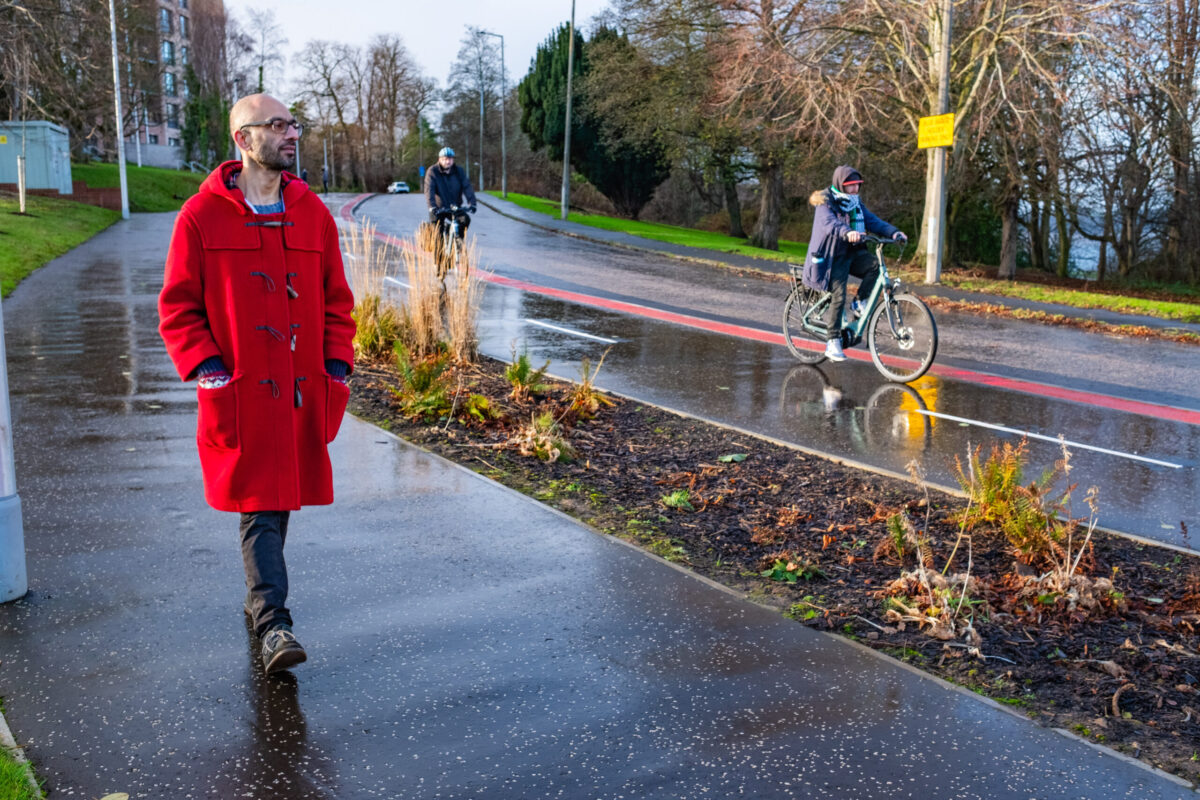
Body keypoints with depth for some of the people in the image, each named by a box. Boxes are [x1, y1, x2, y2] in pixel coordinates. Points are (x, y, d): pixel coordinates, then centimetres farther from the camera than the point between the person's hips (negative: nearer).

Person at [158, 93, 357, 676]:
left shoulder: (311, 213, 9)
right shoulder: (202, 216, -3)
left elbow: (336, 299, 13)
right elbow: (178, 307, -1)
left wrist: (337, 366, 3)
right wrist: (206, 369, -12)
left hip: (303, 389, 4)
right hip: (239, 391, -4)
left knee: (281, 501, 14)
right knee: (259, 506, -7)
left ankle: (259, 595, 35)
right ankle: (272, 622, -6)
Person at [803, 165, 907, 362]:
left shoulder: (855, 202, 10)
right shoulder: (826, 203, -12)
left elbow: (873, 221, 2)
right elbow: (829, 223, -32)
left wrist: (894, 232, -15)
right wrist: (847, 233, -52)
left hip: (853, 253, 6)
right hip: (833, 256, -6)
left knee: (875, 264, -23)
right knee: (838, 296, -14)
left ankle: (859, 302, -4)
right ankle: (832, 342, -5)